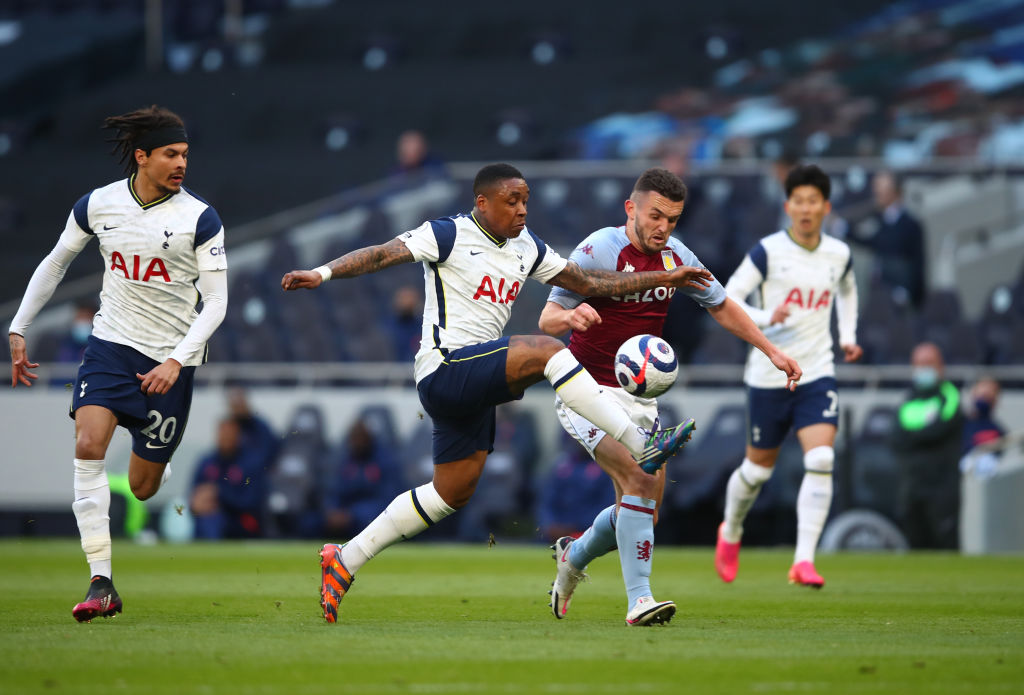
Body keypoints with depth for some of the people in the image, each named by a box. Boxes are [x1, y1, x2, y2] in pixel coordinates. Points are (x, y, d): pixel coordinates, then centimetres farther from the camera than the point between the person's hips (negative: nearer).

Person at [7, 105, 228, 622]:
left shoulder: (199, 218, -10)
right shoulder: (97, 205, -3)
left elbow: (216, 301, -8)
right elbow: (55, 263, 13)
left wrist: (177, 361, -20)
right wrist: (19, 330, 10)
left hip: (170, 358, -1)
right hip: (111, 344, 1)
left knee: (143, 487, 5)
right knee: (87, 445, -24)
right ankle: (101, 584, -23)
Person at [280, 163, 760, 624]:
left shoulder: (526, 248, 14)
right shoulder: (448, 235, -7)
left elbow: (590, 284, 19)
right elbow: (382, 254, -14)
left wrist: (663, 279, 15)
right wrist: (321, 273, -29)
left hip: (475, 386, 9)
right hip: (445, 368, -9)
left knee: (453, 493, 12)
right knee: (546, 351, -25)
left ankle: (344, 561, 20)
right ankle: (642, 447, -25)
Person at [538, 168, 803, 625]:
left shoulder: (676, 257, 3)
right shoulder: (598, 251, -15)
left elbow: (721, 306, 18)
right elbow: (547, 319, -18)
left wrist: (771, 351, 12)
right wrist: (570, 316, -41)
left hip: (639, 394, 7)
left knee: (646, 503, 7)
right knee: (641, 480, -25)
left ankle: (574, 556, 35)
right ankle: (639, 600, -23)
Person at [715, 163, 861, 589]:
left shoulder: (838, 255, 4)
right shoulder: (769, 251, -9)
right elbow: (727, 298, -12)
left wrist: (848, 336, 15)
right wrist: (766, 318, -29)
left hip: (817, 374, 2)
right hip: (769, 374, -2)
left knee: (821, 462, -17)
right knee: (758, 468, 11)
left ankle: (804, 561, -19)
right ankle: (730, 533, 41)